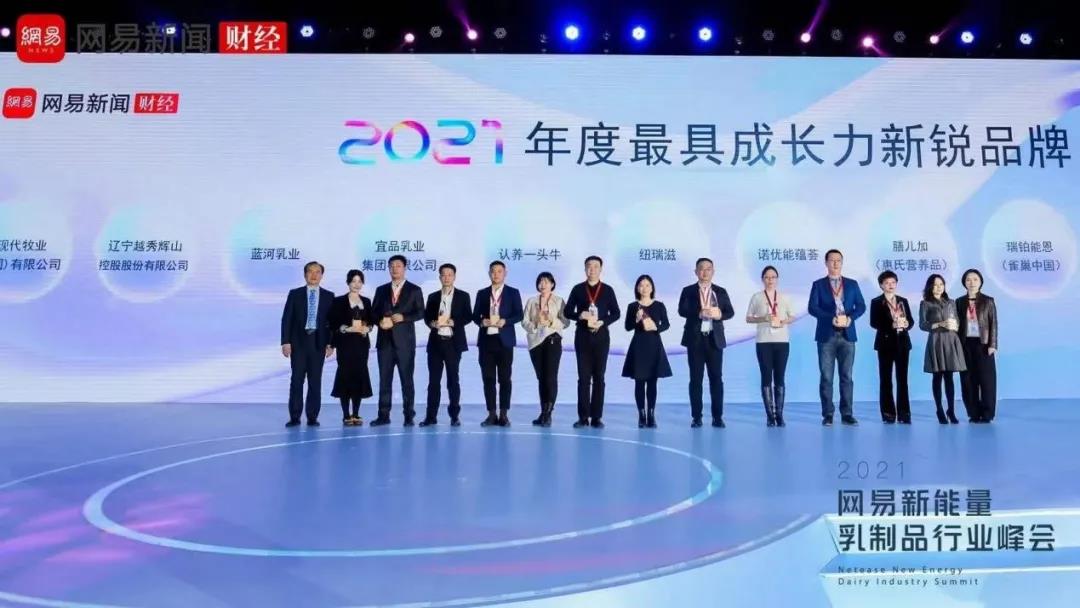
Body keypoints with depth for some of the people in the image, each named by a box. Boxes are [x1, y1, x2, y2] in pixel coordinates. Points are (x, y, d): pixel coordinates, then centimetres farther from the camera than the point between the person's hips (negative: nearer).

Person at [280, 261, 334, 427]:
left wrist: (331, 343, -3)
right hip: (298, 341, 0)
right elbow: (286, 319, 2)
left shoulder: (329, 296, 8)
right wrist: (285, 342, -6)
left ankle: (312, 417, 8)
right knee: (297, 379, -1)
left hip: (318, 342, 1)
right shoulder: (295, 294, 6)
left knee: (315, 380, 2)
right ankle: (294, 417, 3)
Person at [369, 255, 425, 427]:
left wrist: (403, 317, -15)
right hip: (385, 339, 3)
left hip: (405, 340, -3)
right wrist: (380, 320, -8)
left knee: (406, 379, 0)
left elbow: (420, 313, 0)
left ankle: (409, 416, 4)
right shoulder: (381, 290, 15)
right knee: (384, 379, 3)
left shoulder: (414, 290, 6)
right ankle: (383, 415, 6)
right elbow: (374, 312, 13)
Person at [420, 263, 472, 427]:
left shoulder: (463, 296, 5)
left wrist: (451, 322, -16)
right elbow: (426, 316, 9)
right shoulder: (433, 296, 14)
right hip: (435, 342, 2)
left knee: (453, 380, 2)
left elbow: (468, 317, -3)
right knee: (433, 380, 1)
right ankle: (431, 416, 4)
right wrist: (433, 323, -12)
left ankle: (454, 416, 9)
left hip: (453, 342, -2)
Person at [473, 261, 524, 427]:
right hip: (486, 339, 2)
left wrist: (505, 321, -17)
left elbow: (519, 315, -1)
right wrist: (482, 321, -11)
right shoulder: (482, 293, 13)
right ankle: (491, 414, 6)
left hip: (504, 340, -2)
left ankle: (504, 414, 2)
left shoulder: (513, 293, 6)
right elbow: (475, 315, 10)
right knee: (488, 378, 2)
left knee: (504, 378, -1)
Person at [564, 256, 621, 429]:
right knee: (583, 377, 0)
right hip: (582, 336, 0)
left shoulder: (608, 290, 5)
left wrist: (602, 322, -13)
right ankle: (583, 416, 3)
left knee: (599, 377, 2)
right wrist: (580, 315, -14)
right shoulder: (578, 289, 6)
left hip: (601, 336, 0)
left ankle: (597, 417, 5)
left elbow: (615, 313, 4)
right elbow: (567, 312, 5)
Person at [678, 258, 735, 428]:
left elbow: (730, 312, 4)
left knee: (716, 378, 1)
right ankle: (696, 417, 6)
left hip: (715, 339, 1)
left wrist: (719, 314, -17)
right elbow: (682, 311, -8)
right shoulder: (688, 291, 6)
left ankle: (717, 416, 5)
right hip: (695, 339, -1)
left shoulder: (721, 291, 12)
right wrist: (699, 313, -23)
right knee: (696, 378, 1)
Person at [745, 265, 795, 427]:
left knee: (779, 378, 2)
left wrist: (784, 321, -9)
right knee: (766, 377, -2)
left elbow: (792, 316, 11)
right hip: (763, 342, -1)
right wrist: (763, 319, -13)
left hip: (782, 341, 2)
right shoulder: (756, 297, 3)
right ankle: (770, 415, 1)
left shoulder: (784, 297, 8)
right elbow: (748, 318, 3)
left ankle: (779, 414, 5)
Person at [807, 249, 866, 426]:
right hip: (826, 335, -2)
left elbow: (861, 306, 6)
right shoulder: (818, 284, 5)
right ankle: (827, 414, 4)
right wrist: (832, 318, -17)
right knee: (826, 377, -1)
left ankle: (847, 414, 7)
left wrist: (849, 318, -13)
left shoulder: (852, 284, 12)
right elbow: (812, 308, -5)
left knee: (846, 376, 2)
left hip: (847, 335, 2)